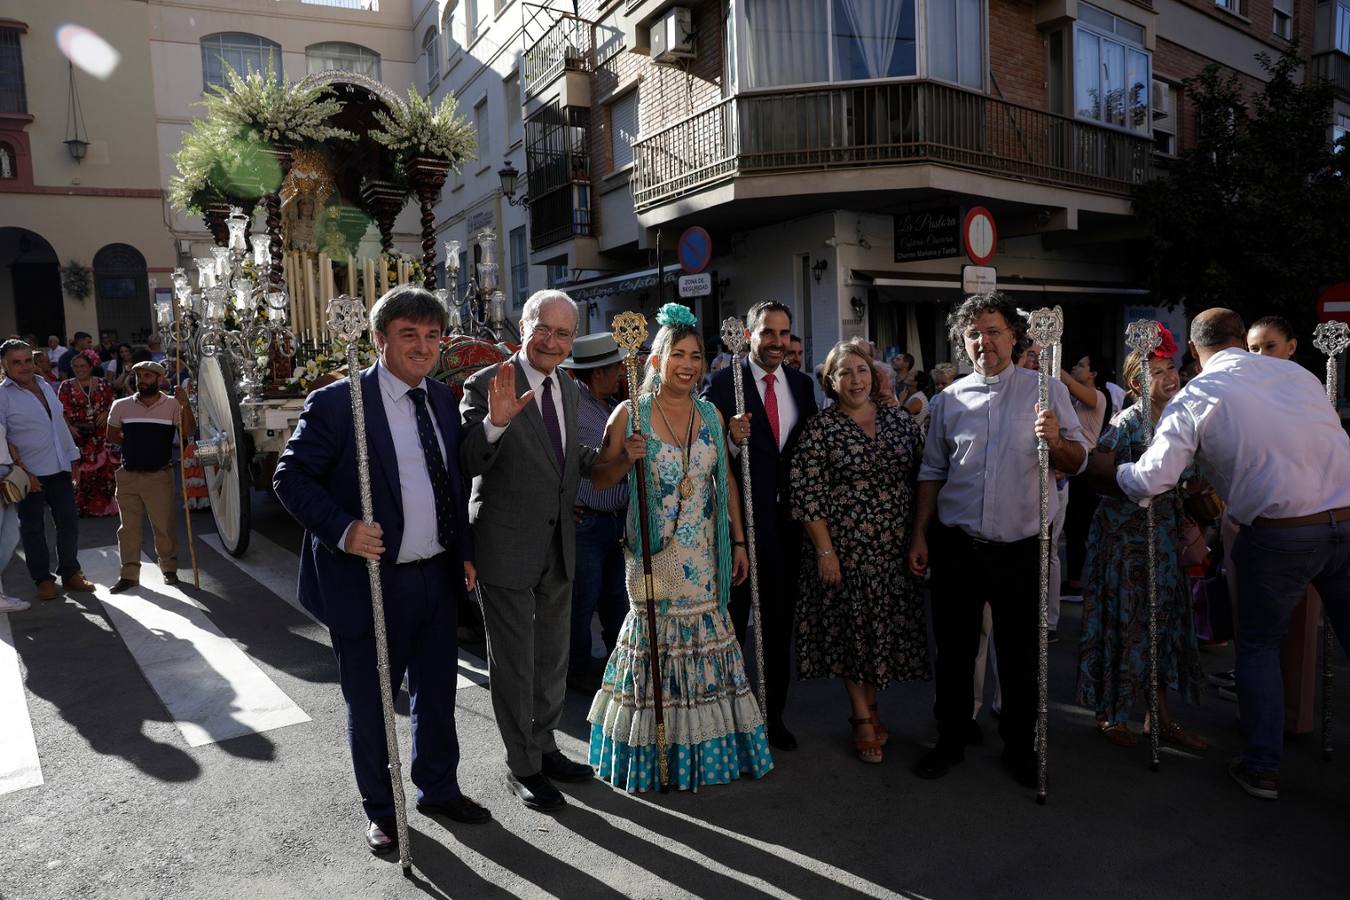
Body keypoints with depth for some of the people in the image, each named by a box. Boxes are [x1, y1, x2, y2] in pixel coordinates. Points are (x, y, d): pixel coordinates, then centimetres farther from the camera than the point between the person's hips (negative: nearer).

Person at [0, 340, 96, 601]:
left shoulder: (45, 386, 13)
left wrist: (73, 459, 17)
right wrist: (21, 471, -17)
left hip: (59, 469, 5)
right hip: (29, 473, -5)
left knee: (69, 522, 7)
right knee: (33, 527, 6)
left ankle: (70, 573, 20)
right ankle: (43, 579, 15)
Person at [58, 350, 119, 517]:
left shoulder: (102, 384, 8)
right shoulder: (66, 386, 5)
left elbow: (113, 403, 13)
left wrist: (107, 413, -8)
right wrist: (70, 427, -14)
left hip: (101, 434, 1)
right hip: (78, 434, -1)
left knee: (105, 469, 0)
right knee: (82, 470, -3)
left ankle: (105, 505, 11)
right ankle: (82, 507, 6)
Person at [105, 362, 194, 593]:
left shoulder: (172, 405, -4)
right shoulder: (122, 406, 4)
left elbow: (189, 431, -19)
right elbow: (112, 434, 17)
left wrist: (185, 405, -31)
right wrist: (134, 443, 6)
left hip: (160, 476, -3)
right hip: (128, 476, 3)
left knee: (164, 526, 5)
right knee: (128, 527, 7)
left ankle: (169, 569, 20)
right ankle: (129, 574, 16)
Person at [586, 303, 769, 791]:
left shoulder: (711, 415, 6)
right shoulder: (631, 414, -5)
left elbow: (726, 481, 11)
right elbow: (601, 478, -1)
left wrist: (738, 541, 8)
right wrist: (627, 457, -21)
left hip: (703, 553, 4)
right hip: (653, 553, -3)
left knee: (707, 638, 7)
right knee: (655, 640, 2)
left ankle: (708, 745, 26)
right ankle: (653, 751, 21)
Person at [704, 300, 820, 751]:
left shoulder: (802, 384, 6)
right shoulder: (723, 383, -9)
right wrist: (731, 441, -29)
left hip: (786, 516, 5)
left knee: (780, 620, 14)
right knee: (732, 618, 8)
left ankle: (773, 713, 29)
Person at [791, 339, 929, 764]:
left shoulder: (902, 421, 5)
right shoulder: (820, 429, -6)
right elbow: (807, 494, -9)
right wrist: (825, 550, -14)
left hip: (895, 548, 3)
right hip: (843, 548, -3)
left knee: (885, 628, 11)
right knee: (850, 629, 6)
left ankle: (869, 705, 32)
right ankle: (862, 718, 23)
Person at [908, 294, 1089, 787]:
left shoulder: (1047, 390, 1)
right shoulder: (949, 400, 5)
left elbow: (1078, 460, 0)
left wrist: (1055, 440, -22)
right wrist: (919, 534, 4)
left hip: (1021, 546, -1)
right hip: (957, 545, 1)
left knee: (1020, 653, 10)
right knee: (954, 649, 10)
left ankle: (1019, 746, 28)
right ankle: (951, 740, 26)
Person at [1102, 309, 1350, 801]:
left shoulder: (1194, 398, -4)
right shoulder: (1298, 374, 10)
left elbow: (1151, 479, -11)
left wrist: (1104, 465, 9)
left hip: (1278, 534, -3)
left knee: (1259, 644, 16)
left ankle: (1262, 766, 21)